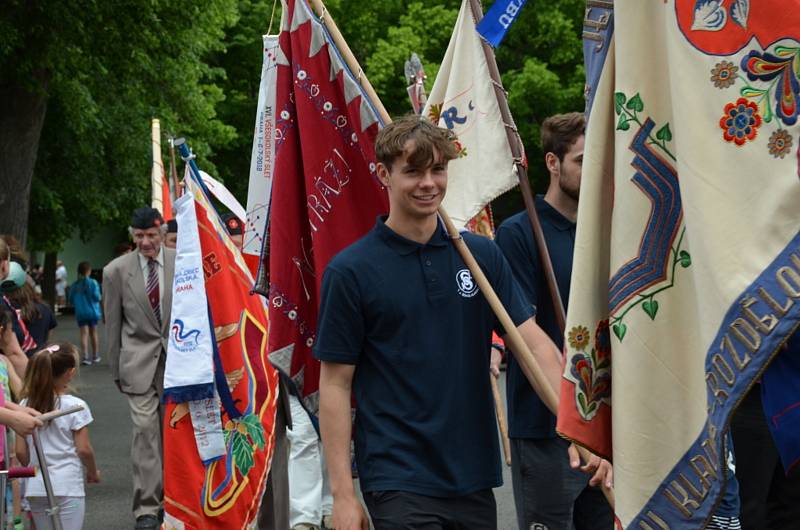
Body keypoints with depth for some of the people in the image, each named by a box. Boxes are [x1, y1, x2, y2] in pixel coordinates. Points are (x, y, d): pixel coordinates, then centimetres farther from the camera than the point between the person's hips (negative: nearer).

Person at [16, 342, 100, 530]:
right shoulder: (75, 406, -10)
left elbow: (21, 452, 4)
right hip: (67, 486, -5)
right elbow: (83, 449, -8)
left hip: (35, 488, 5)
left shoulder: (25, 406, 3)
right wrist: (93, 472, 10)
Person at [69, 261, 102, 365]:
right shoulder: (93, 283, -11)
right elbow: (97, 297, -15)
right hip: (92, 311, -1)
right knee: (93, 333, 14)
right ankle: (95, 356, 25)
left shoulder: (75, 285, -1)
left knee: (84, 334, 0)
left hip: (80, 313, 1)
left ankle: (85, 357, -13)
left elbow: (71, 300, 3)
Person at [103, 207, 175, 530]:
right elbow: (112, 325, 5)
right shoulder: (116, 271, -2)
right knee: (145, 429, -10)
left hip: (177, 357, 2)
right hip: (139, 360, -1)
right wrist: (116, 370, 6)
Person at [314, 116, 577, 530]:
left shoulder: (482, 255, 7)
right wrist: (342, 493, -9)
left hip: (474, 477, 5)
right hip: (398, 481, -4)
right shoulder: (350, 271, -5)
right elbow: (335, 382, -4)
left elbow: (533, 342, 3)